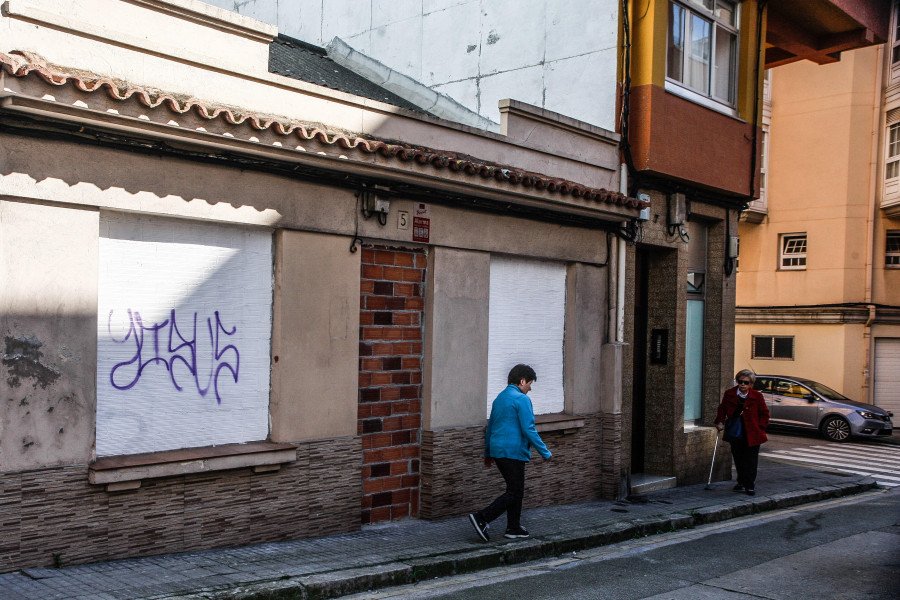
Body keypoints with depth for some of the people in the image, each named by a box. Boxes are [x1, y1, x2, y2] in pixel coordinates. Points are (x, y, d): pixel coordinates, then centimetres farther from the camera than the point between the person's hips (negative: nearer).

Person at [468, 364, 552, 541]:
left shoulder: (499, 398, 16)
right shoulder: (521, 399, -11)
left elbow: (490, 428, 22)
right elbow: (529, 430, -17)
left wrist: (488, 453, 30)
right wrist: (545, 452, -9)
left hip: (498, 451, 9)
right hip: (513, 452, -9)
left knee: (515, 489, 16)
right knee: (514, 493, -4)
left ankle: (514, 528, 19)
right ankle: (482, 518, -11)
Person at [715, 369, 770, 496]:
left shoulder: (757, 396, -3)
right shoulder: (729, 394, 3)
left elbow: (764, 413, 5)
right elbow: (722, 409, 14)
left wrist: (761, 427, -4)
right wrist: (720, 422, 2)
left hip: (752, 434, -3)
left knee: (751, 461, -3)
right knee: (738, 460, 9)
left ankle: (750, 486, 5)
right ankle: (741, 483, 24)